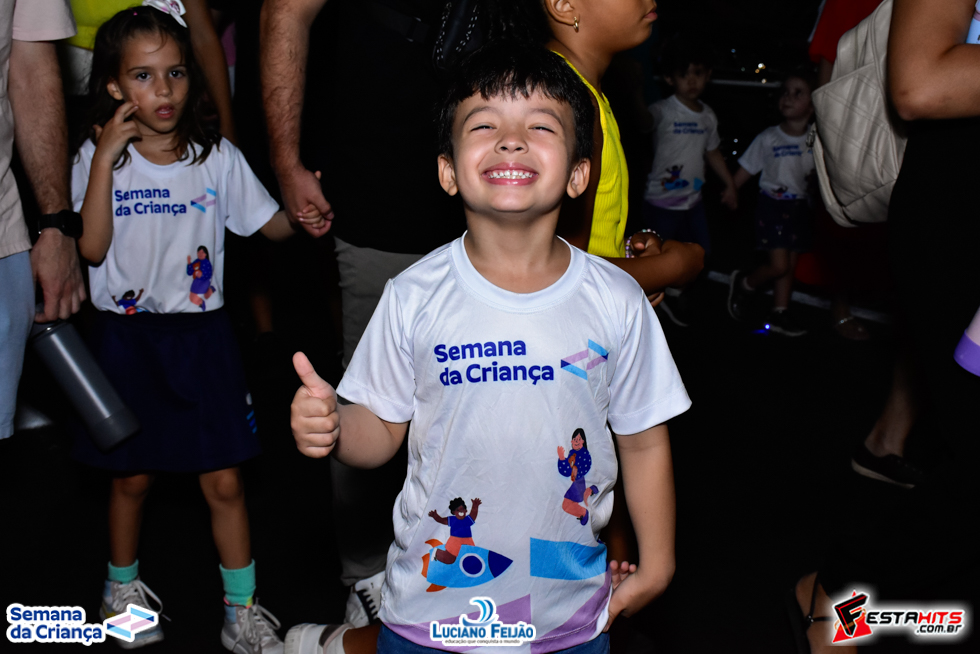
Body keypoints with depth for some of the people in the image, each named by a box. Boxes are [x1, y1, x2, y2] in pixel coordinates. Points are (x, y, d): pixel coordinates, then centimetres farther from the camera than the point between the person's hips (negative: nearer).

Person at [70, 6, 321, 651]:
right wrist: (104, 159, -20)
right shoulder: (98, 156, -4)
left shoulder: (218, 157, -2)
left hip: (201, 336, 0)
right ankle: (123, 583, 40)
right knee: (132, 475, 15)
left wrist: (306, 203, -21)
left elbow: (274, 226, 0)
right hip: (127, 337, 0)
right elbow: (92, 248, -16)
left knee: (224, 480, 3)